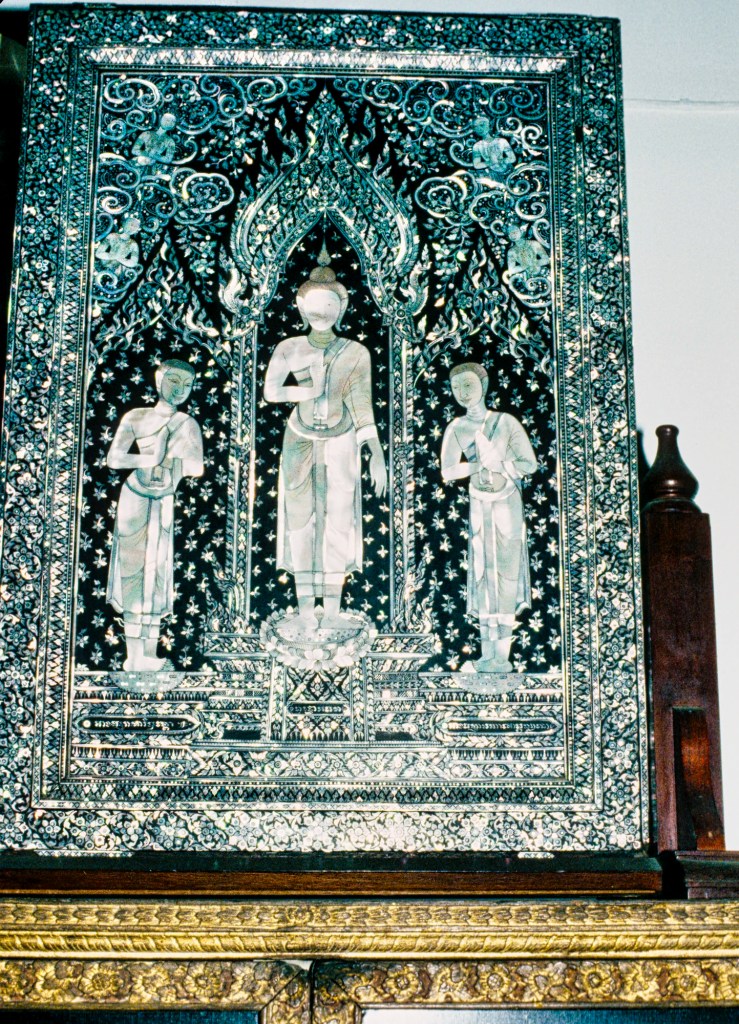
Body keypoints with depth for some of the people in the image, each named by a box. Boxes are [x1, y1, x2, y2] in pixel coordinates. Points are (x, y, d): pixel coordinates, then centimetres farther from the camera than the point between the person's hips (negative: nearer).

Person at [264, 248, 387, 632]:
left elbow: (362, 408, -5)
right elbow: (271, 391, -8)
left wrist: (376, 453, -12)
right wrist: (309, 392, -21)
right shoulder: (289, 349, -3)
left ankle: (333, 611, 6)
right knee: (301, 522, 0)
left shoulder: (355, 353, -4)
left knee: (338, 524, -1)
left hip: (340, 445, 0)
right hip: (300, 442, 0)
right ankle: (305, 611, 6)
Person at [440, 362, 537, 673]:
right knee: (483, 575, 3)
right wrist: (481, 464, -17)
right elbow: (448, 470, -9)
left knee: (506, 575, -4)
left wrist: (498, 467, -16)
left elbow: (529, 463, -10)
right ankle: (487, 655, 8)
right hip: (479, 505, 3)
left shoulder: (505, 422, -6)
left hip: (507, 504, -3)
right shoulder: (456, 429, 1)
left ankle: (502, 656, -1)